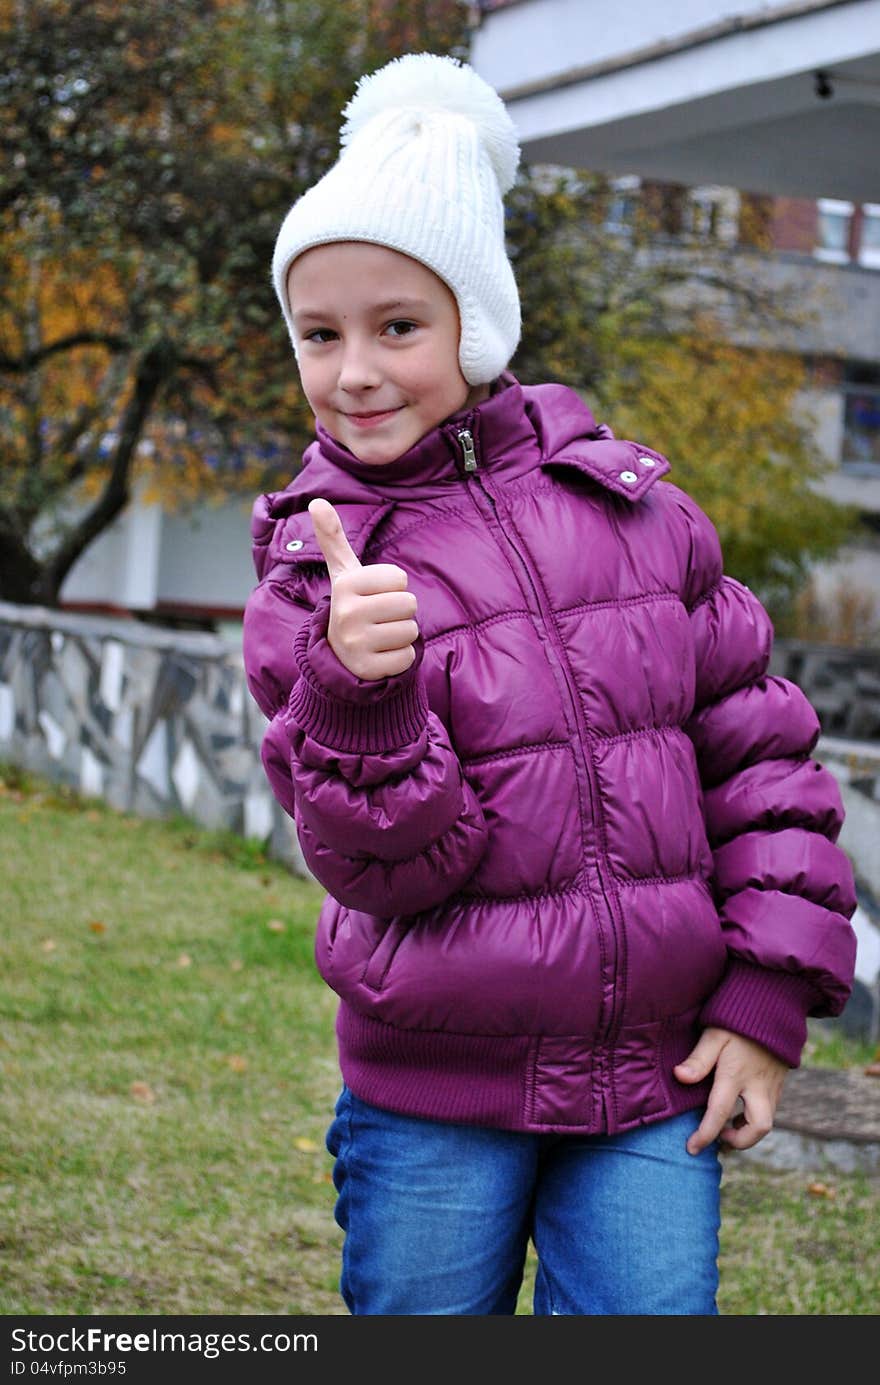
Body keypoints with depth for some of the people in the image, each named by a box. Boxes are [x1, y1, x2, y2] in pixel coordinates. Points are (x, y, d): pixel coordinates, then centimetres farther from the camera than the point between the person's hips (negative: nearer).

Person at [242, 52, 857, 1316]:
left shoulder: (629, 502, 1)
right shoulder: (312, 571, -2)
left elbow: (756, 745, 6)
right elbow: (391, 863, -10)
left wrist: (768, 999, 1)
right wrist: (359, 693, -29)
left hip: (656, 1089, 1)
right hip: (433, 1101, 0)